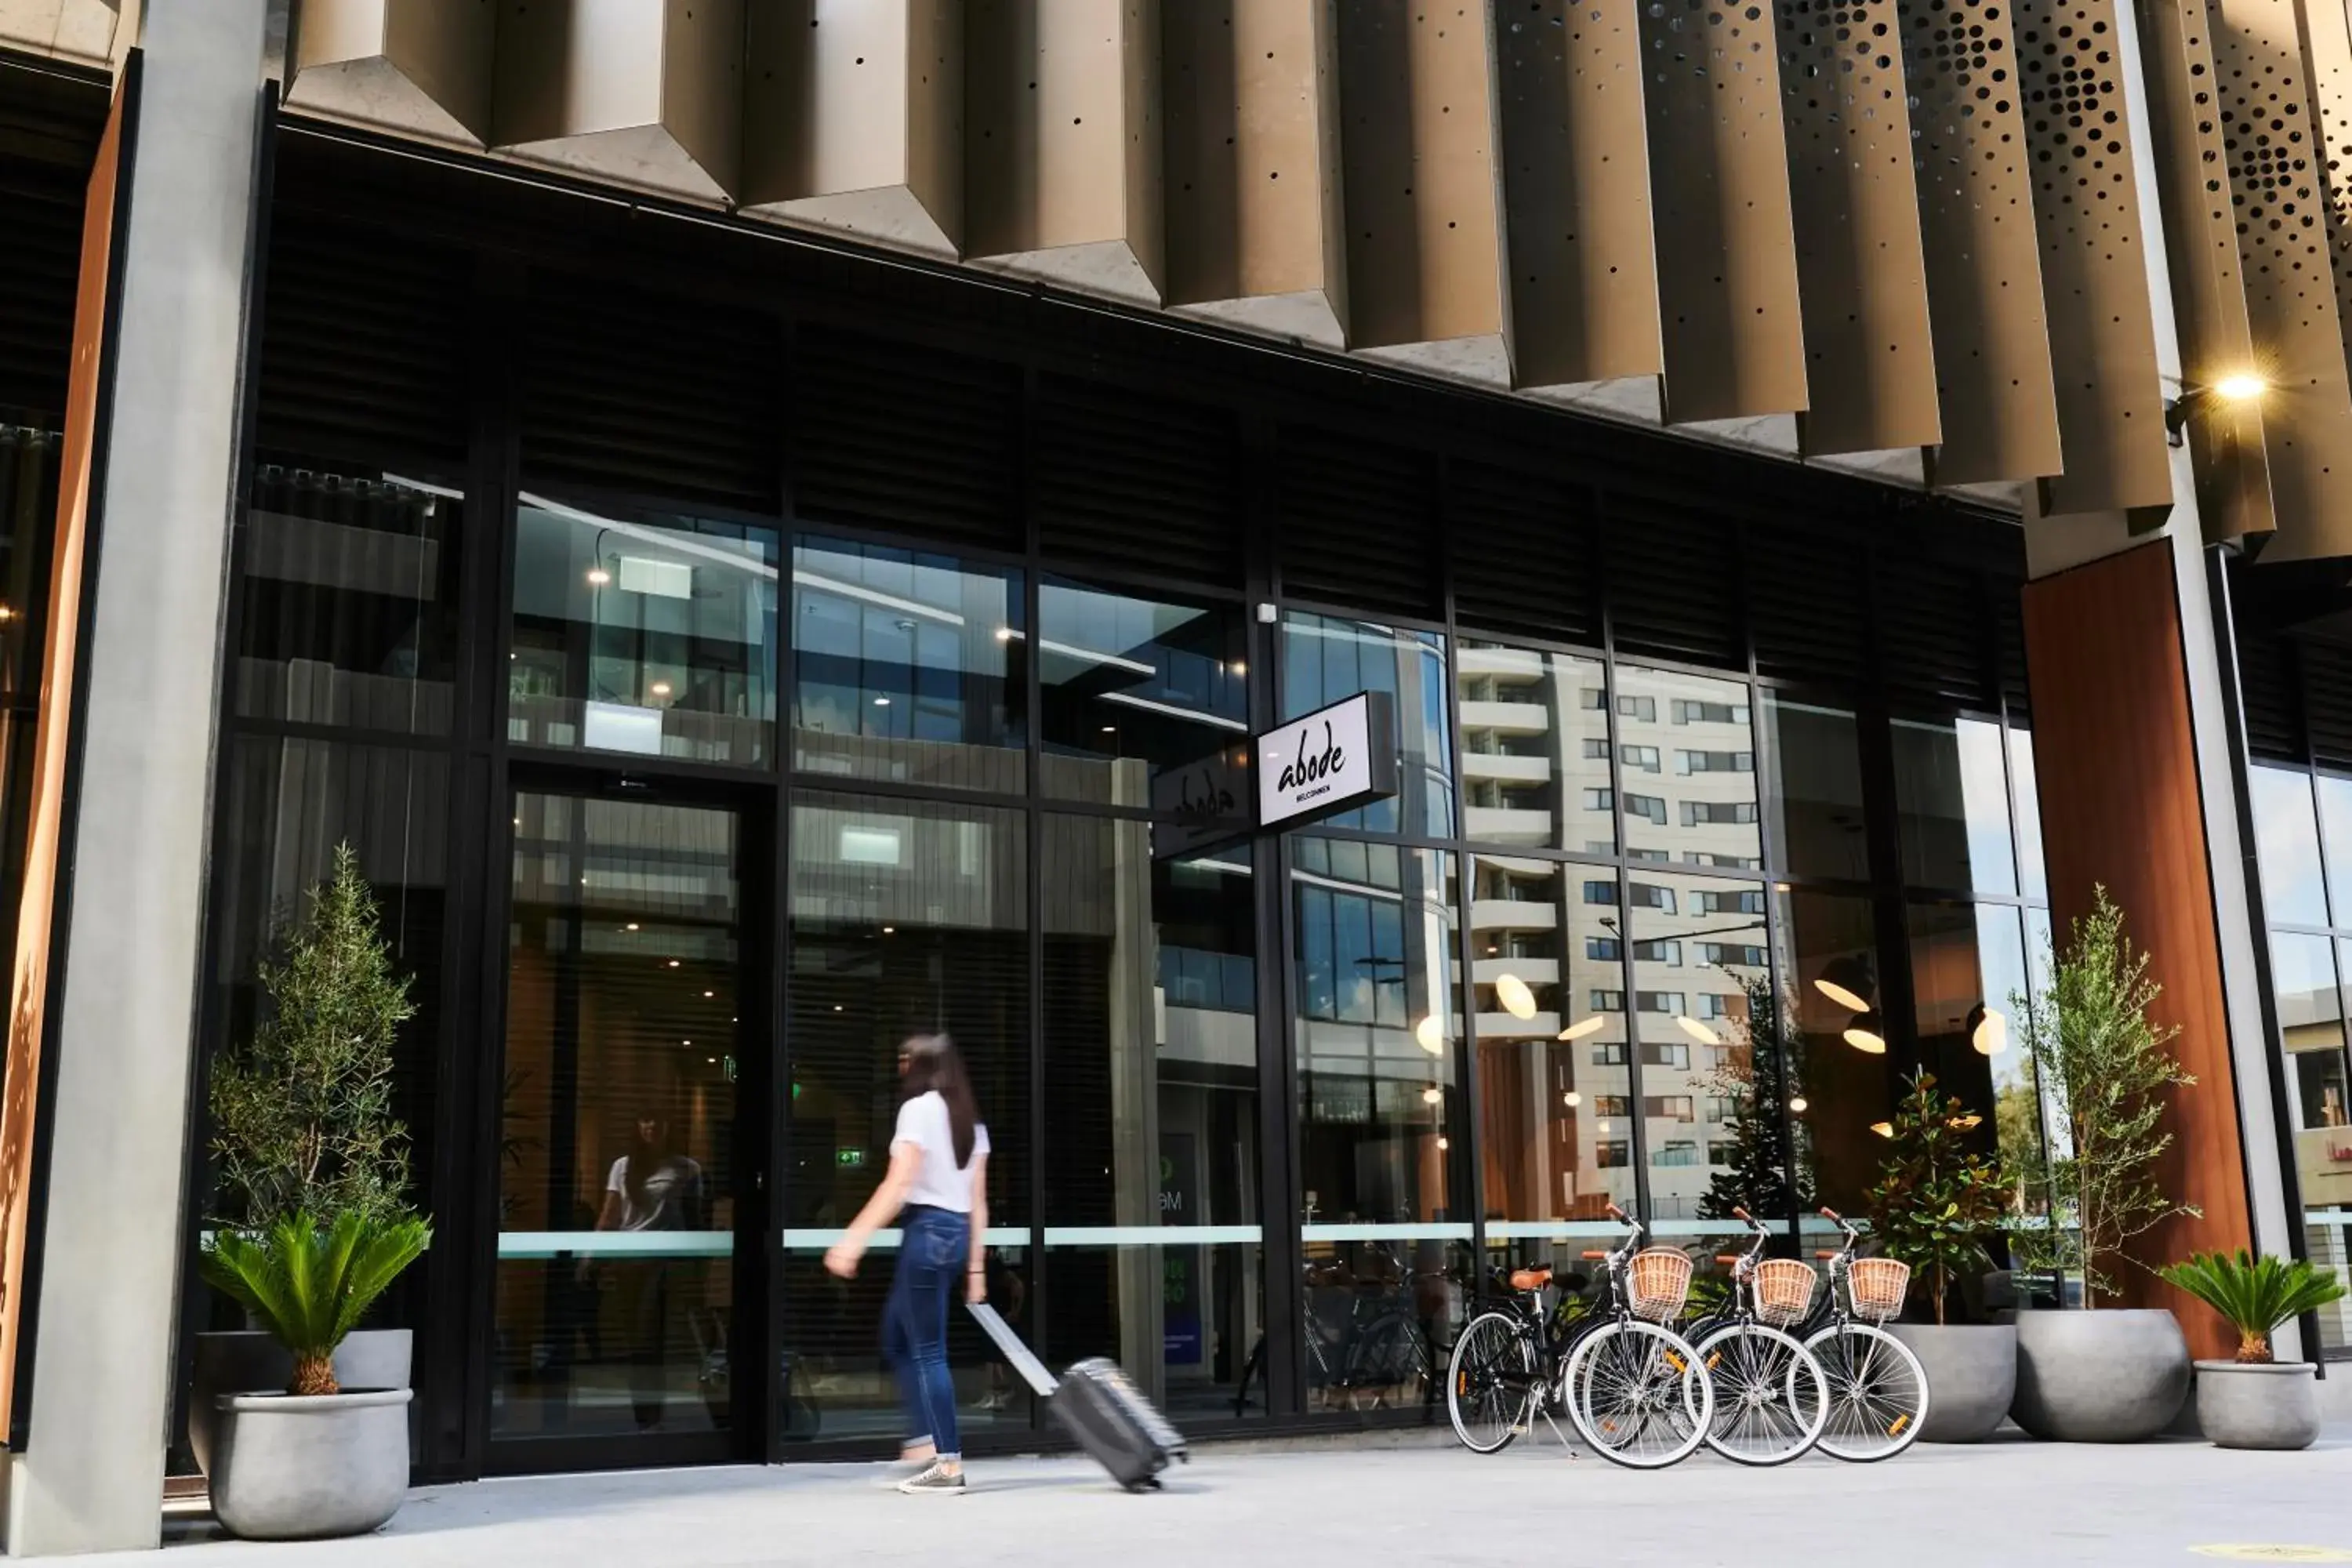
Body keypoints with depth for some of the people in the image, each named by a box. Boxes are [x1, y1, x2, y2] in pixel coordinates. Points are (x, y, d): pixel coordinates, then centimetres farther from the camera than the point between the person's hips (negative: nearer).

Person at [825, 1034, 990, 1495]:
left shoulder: (918, 1109, -7)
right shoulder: (971, 1120, 15)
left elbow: (897, 1186, -16)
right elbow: (978, 1202, 14)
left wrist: (853, 1240, -17)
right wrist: (975, 1267, 16)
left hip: (927, 1230, -8)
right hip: (959, 1232, 8)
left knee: (927, 1351, -3)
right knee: (897, 1338, 18)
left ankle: (948, 1465, -3)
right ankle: (924, 1440, 13)